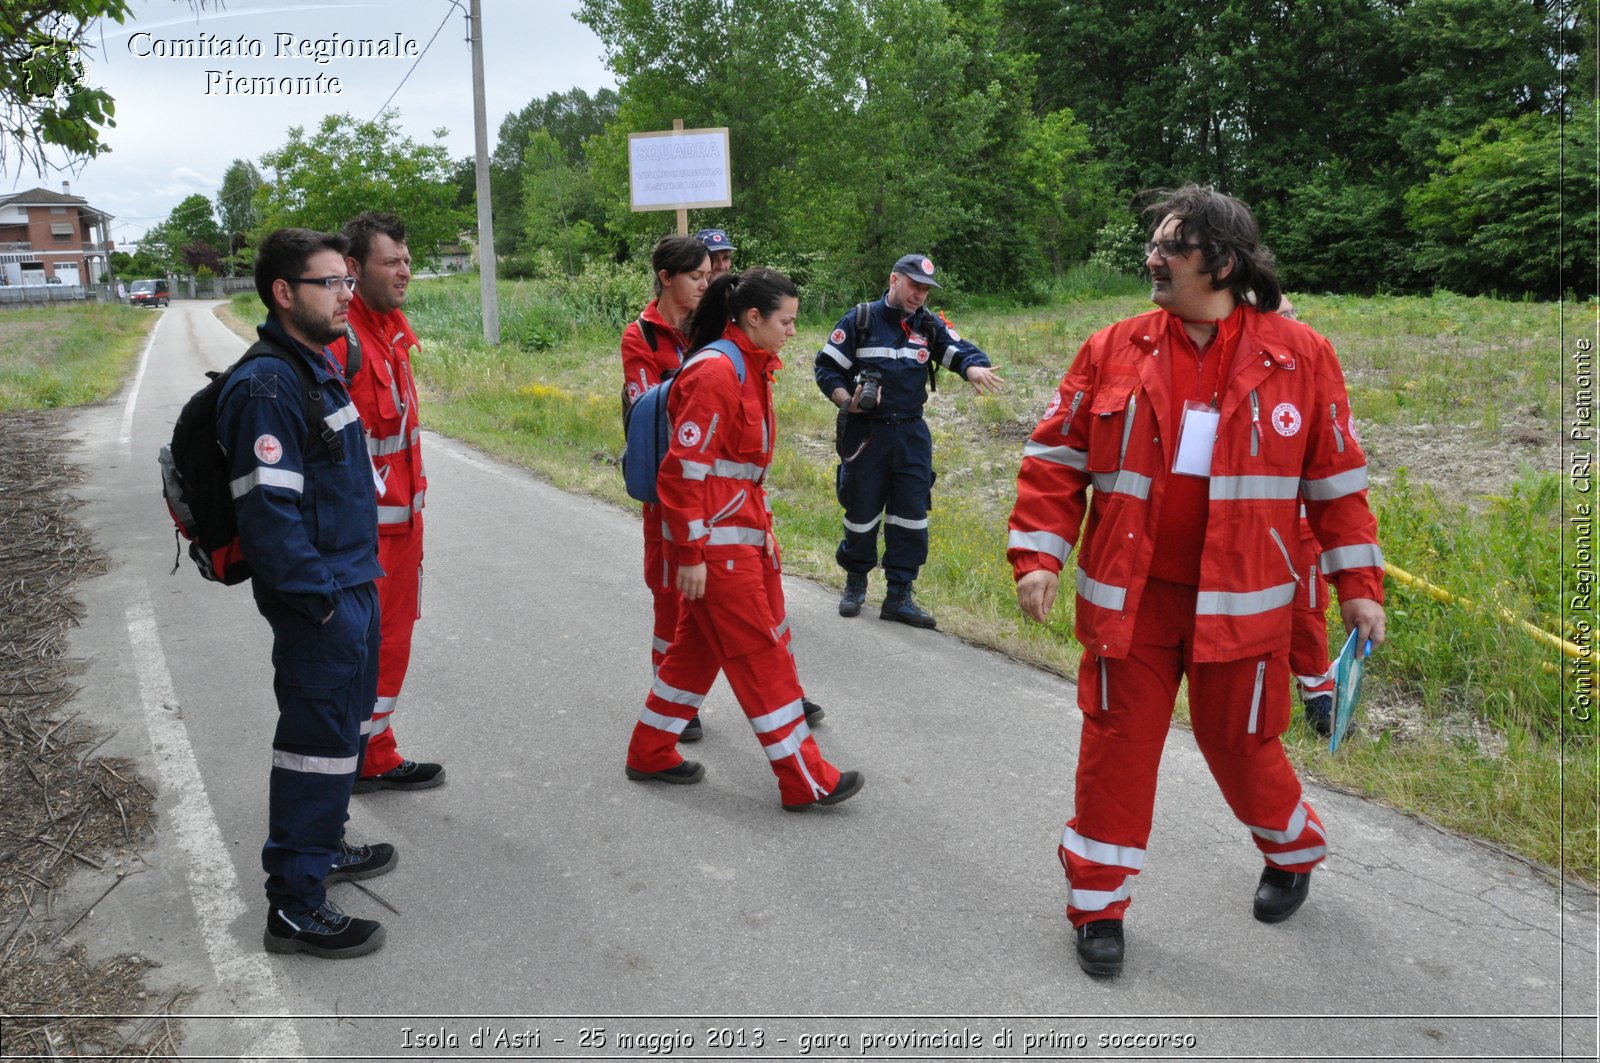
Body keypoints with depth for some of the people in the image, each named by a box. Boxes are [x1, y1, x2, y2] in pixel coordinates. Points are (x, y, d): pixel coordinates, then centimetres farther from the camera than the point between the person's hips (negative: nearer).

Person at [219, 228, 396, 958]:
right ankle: (294, 905, 10)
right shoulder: (266, 388, -20)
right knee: (318, 741, -2)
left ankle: (319, 846, 40)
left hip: (351, 589, 10)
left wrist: (357, 587, 18)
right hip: (318, 603, -10)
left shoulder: (320, 366, 12)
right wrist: (321, 599, -19)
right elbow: (267, 514, -25)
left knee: (344, 726, 22)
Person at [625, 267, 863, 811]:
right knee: (761, 655, -2)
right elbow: (684, 468, -21)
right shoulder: (716, 372, -19)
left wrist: (763, 528, 19)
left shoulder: (749, 368, 12)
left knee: (699, 646, 17)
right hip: (715, 542, -10)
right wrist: (690, 554, -21)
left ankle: (650, 753, 31)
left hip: (741, 532, 10)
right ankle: (804, 780, 8)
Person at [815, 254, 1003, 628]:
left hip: (911, 435, 3)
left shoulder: (930, 326, 7)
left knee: (911, 515, 2)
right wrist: (845, 400, -17)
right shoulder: (859, 321, -2)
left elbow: (960, 351, -4)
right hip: (865, 433, -3)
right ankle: (855, 583, 30)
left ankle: (899, 595, 12)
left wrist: (974, 367, -27)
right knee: (861, 512, 7)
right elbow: (826, 367, -1)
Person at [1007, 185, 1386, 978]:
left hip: (1240, 604, -1)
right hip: (1129, 599, 1)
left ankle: (1293, 854, 44)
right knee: (1117, 742, 6)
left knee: (1239, 742, 12)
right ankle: (1098, 903, 25)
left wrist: (1358, 585, 3)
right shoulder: (1114, 349, -2)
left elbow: (1336, 477, 3)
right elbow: (1055, 457, 1)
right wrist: (1038, 556, -7)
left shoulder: (1299, 356, -3)